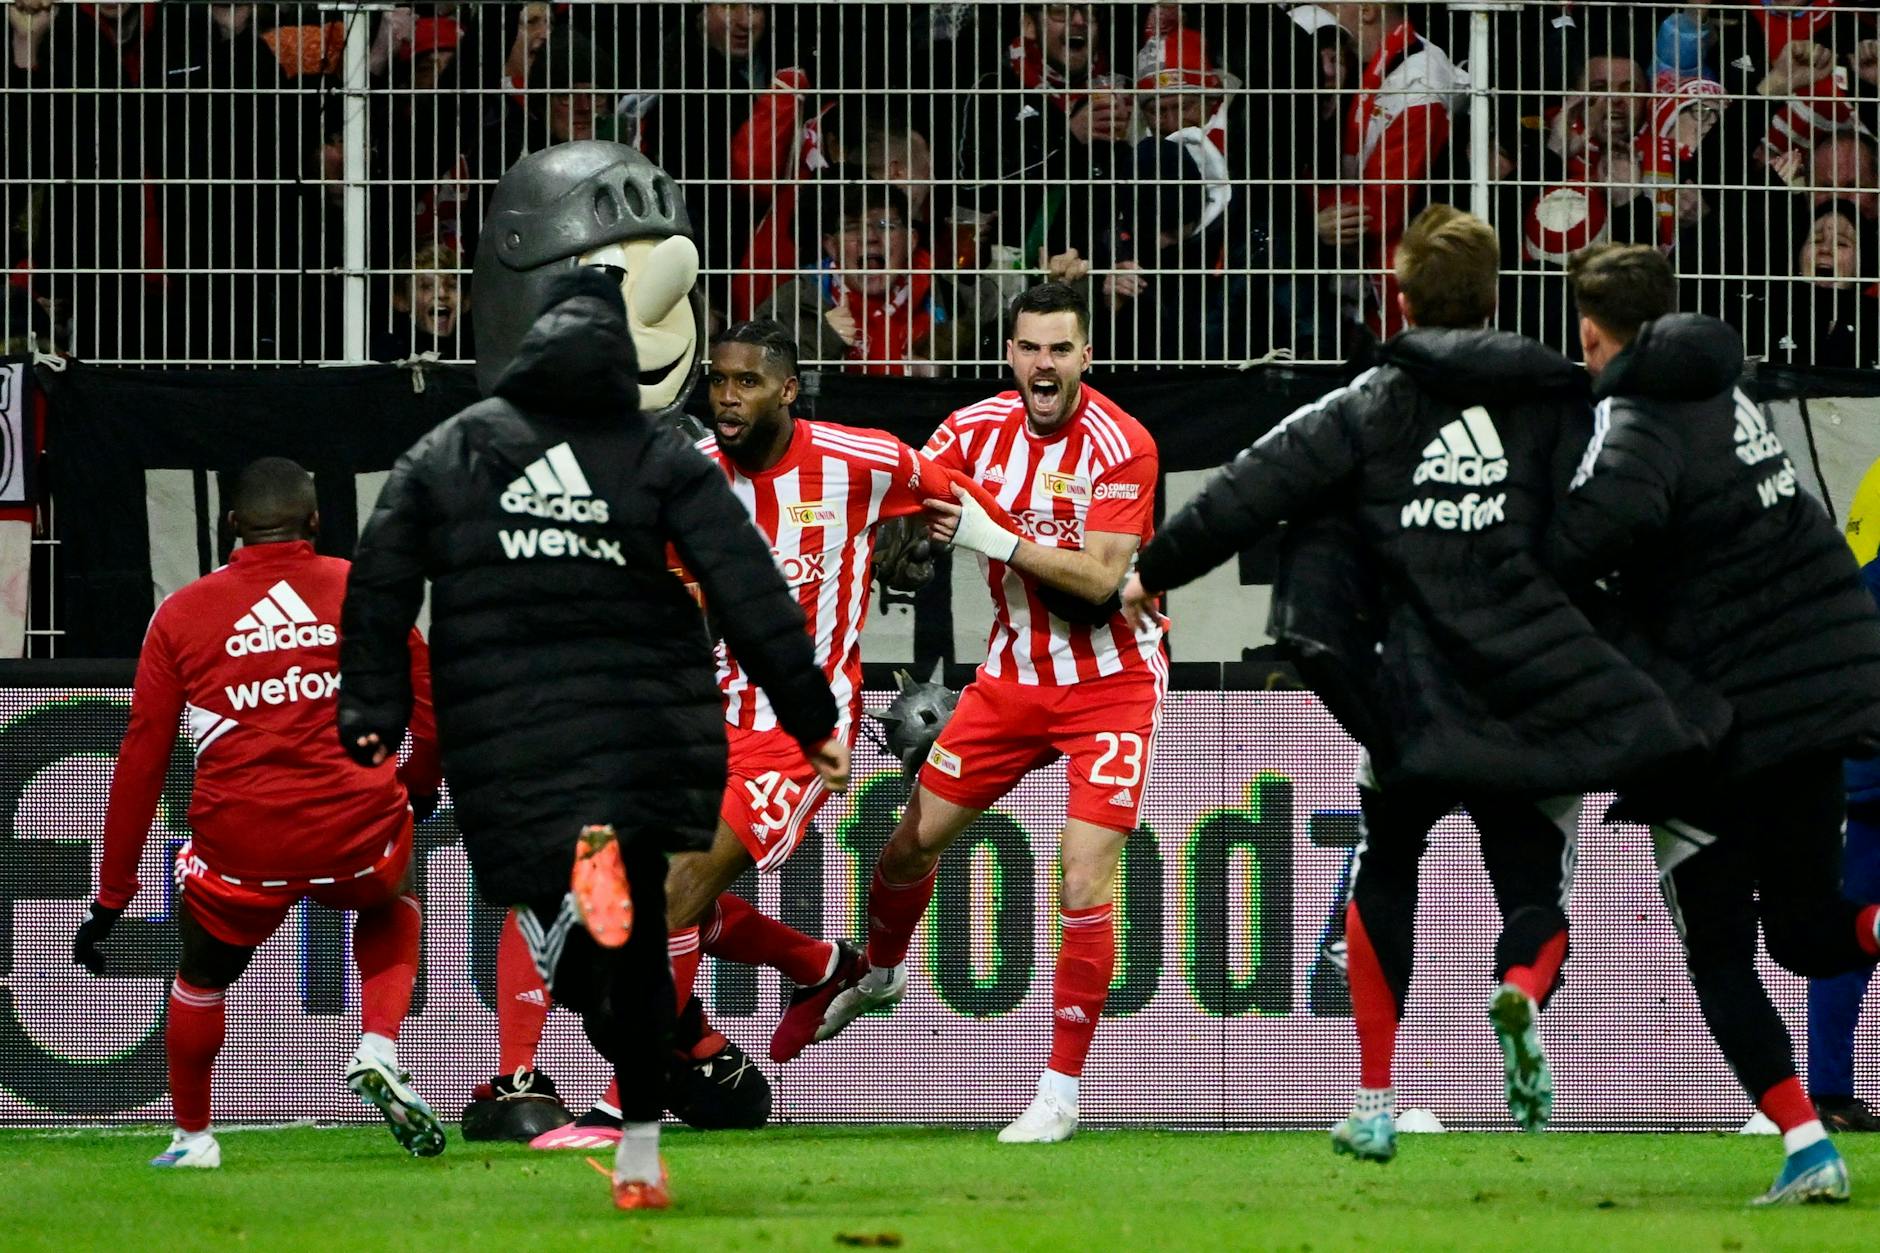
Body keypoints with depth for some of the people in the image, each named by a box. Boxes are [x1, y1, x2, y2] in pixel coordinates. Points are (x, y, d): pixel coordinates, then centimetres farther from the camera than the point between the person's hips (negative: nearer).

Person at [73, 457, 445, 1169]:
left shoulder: (182, 614, 7)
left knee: (202, 975, 30)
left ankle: (191, 1137, 38)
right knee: (394, 906, 35)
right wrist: (419, 789, 34)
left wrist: (111, 897, 12)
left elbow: (141, 761, 7)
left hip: (241, 845, 0)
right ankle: (378, 1051, 14)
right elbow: (432, 717, 11)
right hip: (360, 836, 0)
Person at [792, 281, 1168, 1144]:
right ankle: (876, 974, 43)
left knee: (1084, 888, -15)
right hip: (1013, 674, 5)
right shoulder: (976, 429, -4)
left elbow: (1100, 579, -25)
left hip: (1110, 679, -5)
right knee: (916, 838, 11)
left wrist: (997, 537, -30)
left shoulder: (1121, 445, -18)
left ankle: (1060, 1094, -5)